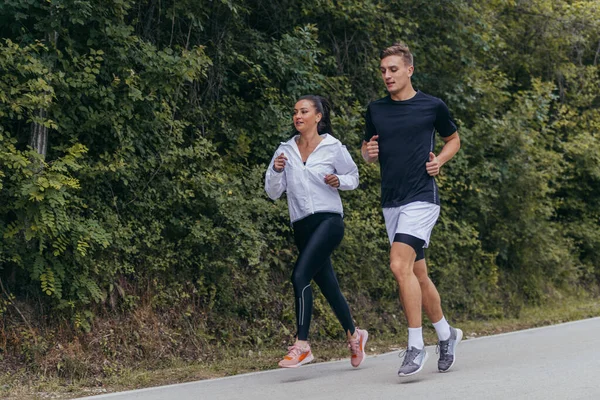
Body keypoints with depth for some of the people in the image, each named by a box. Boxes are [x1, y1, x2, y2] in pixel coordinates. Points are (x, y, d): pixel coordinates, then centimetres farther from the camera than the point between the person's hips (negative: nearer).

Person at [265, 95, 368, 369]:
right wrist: (277, 171, -10)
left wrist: (338, 181, -9)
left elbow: (353, 177, 12)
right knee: (328, 285, 13)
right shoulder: (285, 150, 8)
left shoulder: (333, 148, -1)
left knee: (300, 276, -22)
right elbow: (273, 193, 8)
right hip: (302, 226, 5)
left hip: (328, 220, -5)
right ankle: (354, 335, 34)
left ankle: (302, 345, -20)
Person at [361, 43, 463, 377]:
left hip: (422, 198, -5)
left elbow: (454, 139, 14)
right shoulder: (375, 110, 10)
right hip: (391, 202, 6)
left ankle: (416, 346, -14)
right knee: (418, 274, 11)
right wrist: (369, 152, -2)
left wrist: (439, 161, -4)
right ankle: (446, 334, 29)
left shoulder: (433, 106, -1)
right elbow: (367, 147, 21)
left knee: (400, 265, -21)